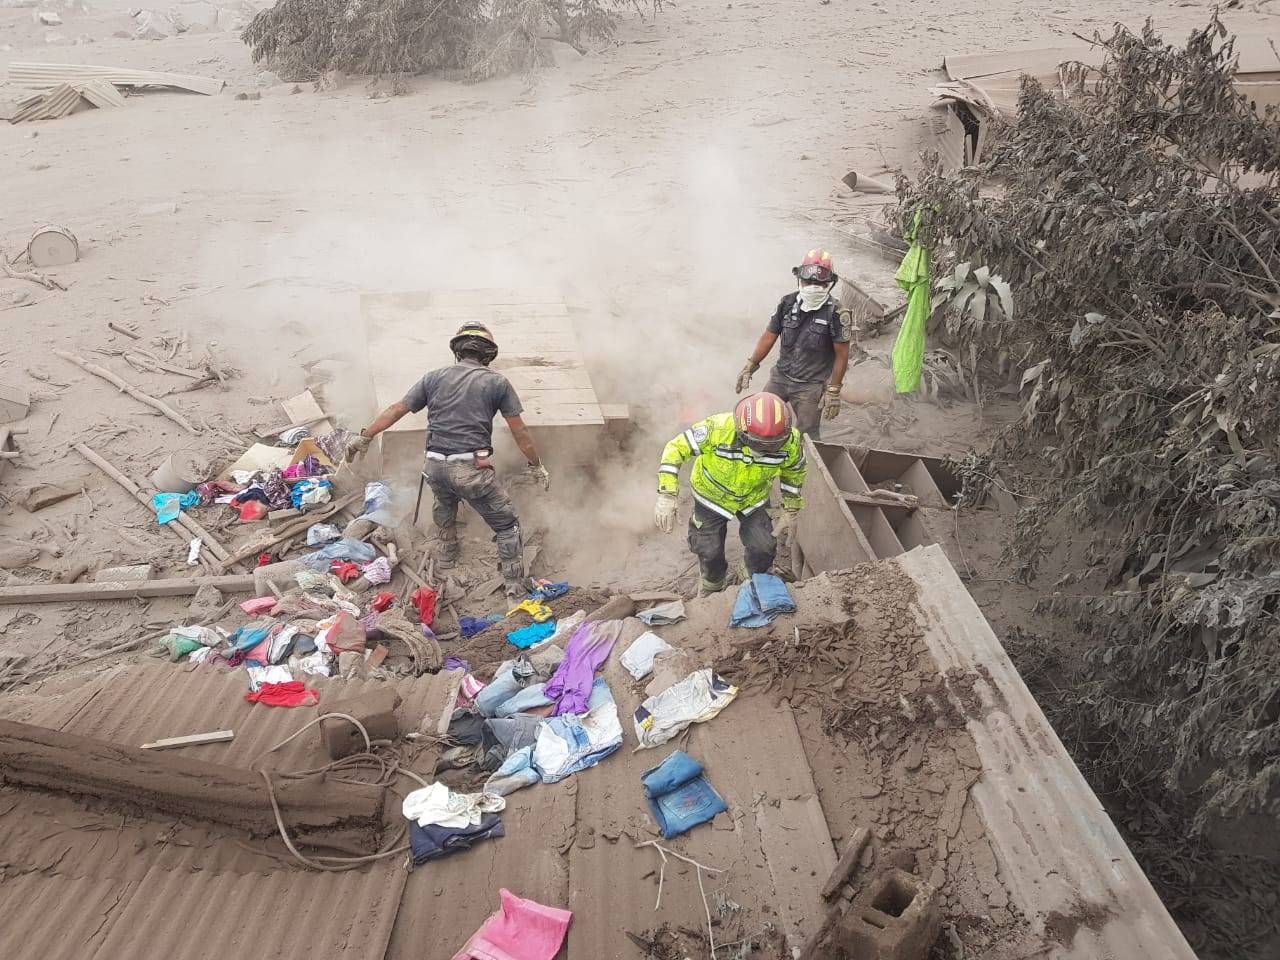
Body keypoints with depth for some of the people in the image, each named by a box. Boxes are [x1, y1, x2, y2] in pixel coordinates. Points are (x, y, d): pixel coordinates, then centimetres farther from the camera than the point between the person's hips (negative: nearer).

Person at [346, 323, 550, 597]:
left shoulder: (434, 378, 10)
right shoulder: (497, 382, 2)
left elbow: (396, 410, 9)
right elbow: (519, 430, 3)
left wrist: (365, 436, 16)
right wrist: (536, 465, 13)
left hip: (435, 466, 4)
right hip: (472, 469, -4)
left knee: (444, 502, 38)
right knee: (506, 524, 11)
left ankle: (447, 554, 50)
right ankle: (514, 584, 10)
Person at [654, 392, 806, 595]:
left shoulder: (791, 441, -30)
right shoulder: (718, 428, -40)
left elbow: (794, 472, -6)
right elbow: (676, 448, -29)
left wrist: (790, 512, 0)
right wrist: (666, 496, -36)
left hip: (753, 500, 2)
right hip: (712, 497, -1)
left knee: (764, 548, -1)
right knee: (710, 551, 10)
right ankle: (713, 585, 46)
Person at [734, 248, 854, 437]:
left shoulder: (836, 313, -14)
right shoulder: (787, 303, 0)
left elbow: (842, 355, -11)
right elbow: (769, 336, 8)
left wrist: (833, 392, -12)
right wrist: (749, 367, 9)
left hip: (811, 386, -4)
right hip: (780, 377, 5)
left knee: (807, 435, 0)